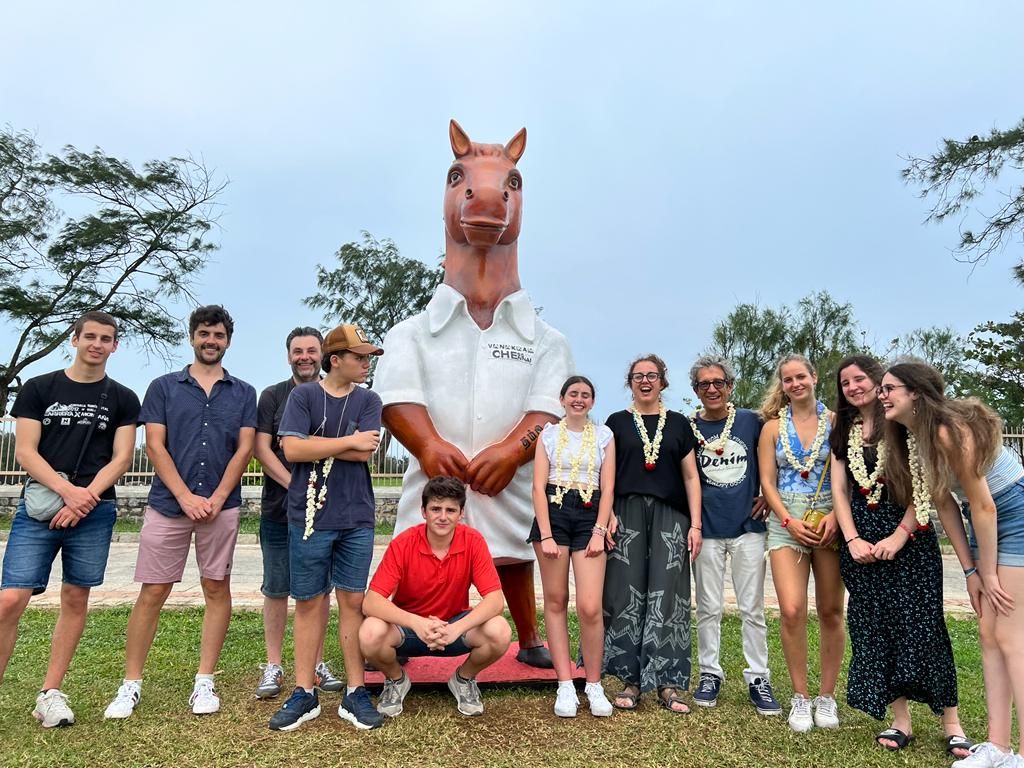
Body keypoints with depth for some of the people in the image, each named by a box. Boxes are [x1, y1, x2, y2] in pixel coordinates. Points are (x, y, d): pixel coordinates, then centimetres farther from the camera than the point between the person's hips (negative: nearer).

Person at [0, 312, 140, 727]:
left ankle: (50, 693, 18)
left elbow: (121, 458, 2)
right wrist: (68, 491, -15)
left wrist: (84, 498, -12)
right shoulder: (38, 388, 7)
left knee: (75, 598, 6)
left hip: (94, 512, 1)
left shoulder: (122, 399, 8)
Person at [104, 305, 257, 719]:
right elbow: (155, 446, 0)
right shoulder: (164, 387, 8)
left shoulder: (243, 393, 10)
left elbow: (244, 449, 2)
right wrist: (186, 497, -10)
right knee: (152, 592, 3)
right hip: (167, 503, 0)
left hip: (221, 505, 1)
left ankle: (204, 681, 14)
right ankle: (131, 683, 14)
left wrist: (216, 499, -10)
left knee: (216, 589, 4)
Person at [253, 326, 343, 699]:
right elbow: (262, 449, -3)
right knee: (276, 589, 6)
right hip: (279, 509, 0)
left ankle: (317, 662, 19)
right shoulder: (272, 396, 5)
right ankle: (273, 665, 17)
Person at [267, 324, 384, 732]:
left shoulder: (368, 400, 5)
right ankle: (304, 692, 20)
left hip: (356, 518, 1)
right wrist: (349, 441, -10)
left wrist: (315, 446, -6)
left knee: (353, 601, 6)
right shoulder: (303, 395, 0)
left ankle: (356, 693, 16)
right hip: (309, 517, -1)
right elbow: (292, 449, -12)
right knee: (308, 602, 8)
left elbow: (365, 453, -7)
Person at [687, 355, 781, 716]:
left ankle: (758, 678, 18)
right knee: (708, 608, 9)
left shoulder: (751, 421, 0)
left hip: (748, 526, 0)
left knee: (752, 608, 6)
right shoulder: (688, 428, 0)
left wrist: (769, 495, 2)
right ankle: (710, 673, 21)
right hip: (707, 528, 0)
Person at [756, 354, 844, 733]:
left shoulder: (835, 421, 4)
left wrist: (835, 516, -14)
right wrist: (790, 522, -9)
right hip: (786, 522, 0)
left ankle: (827, 697, 21)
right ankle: (800, 697, 7)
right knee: (792, 611, -10)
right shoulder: (773, 427, 7)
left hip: (830, 520, 0)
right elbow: (767, 482, 3)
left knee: (831, 611, 5)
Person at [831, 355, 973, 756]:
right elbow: (839, 490, 7)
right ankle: (900, 720, 13)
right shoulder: (842, 433, 12)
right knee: (873, 627, 4)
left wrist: (901, 534, -15)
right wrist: (852, 539, -4)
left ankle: (951, 722, 7)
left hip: (909, 534, -4)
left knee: (920, 623, -5)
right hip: (861, 538, 4)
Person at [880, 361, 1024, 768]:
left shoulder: (948, 430, -25)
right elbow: (942, 503, 4)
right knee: (988, 634, 8)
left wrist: (988, 573, -11)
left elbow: (983, 506, -20)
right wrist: (970, 570, 4)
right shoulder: (909, 436, 1)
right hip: (985, 520, 9)